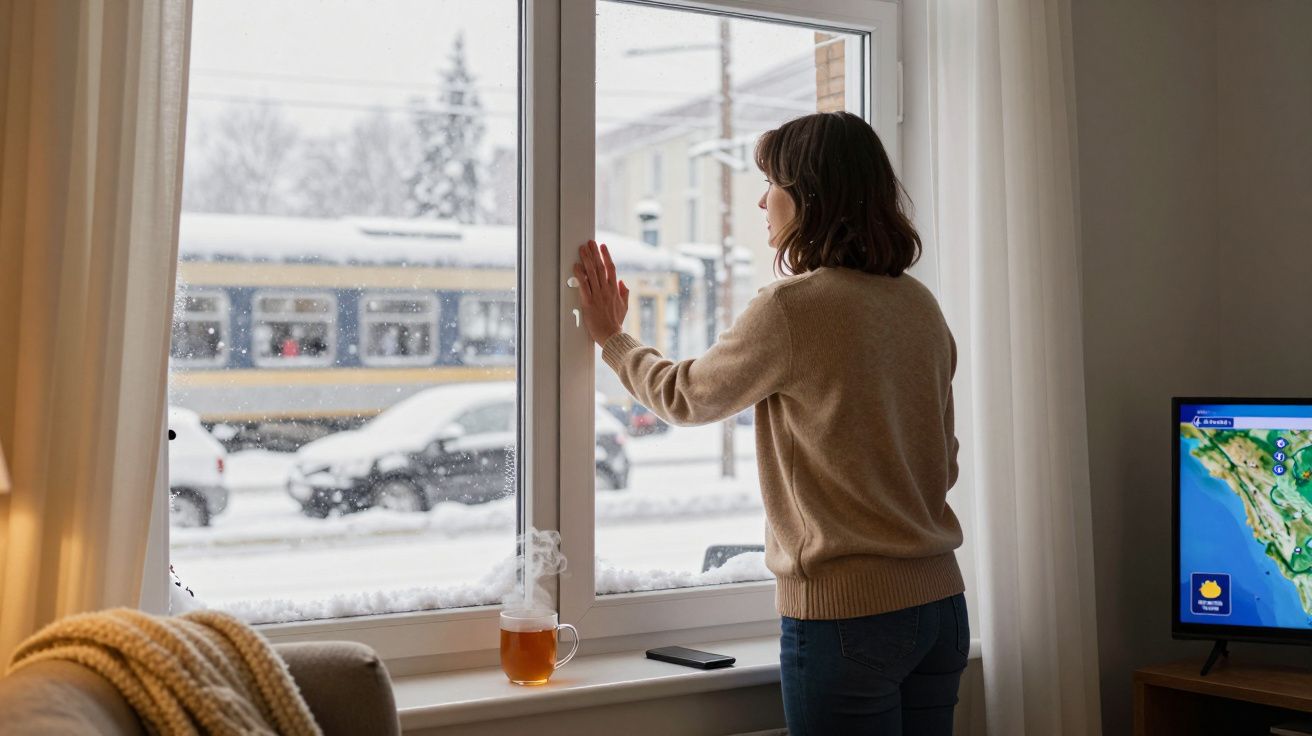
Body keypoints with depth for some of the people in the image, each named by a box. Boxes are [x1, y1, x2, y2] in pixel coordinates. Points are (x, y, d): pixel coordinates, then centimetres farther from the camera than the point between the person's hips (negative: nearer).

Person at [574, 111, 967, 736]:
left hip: (845, 613, -7)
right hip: (940, 598, 7)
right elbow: (944, 463, 13)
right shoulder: (921, 305, 6)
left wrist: (611, 338, 17)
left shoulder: (791, 308, -15)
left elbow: (686, 395, 1)